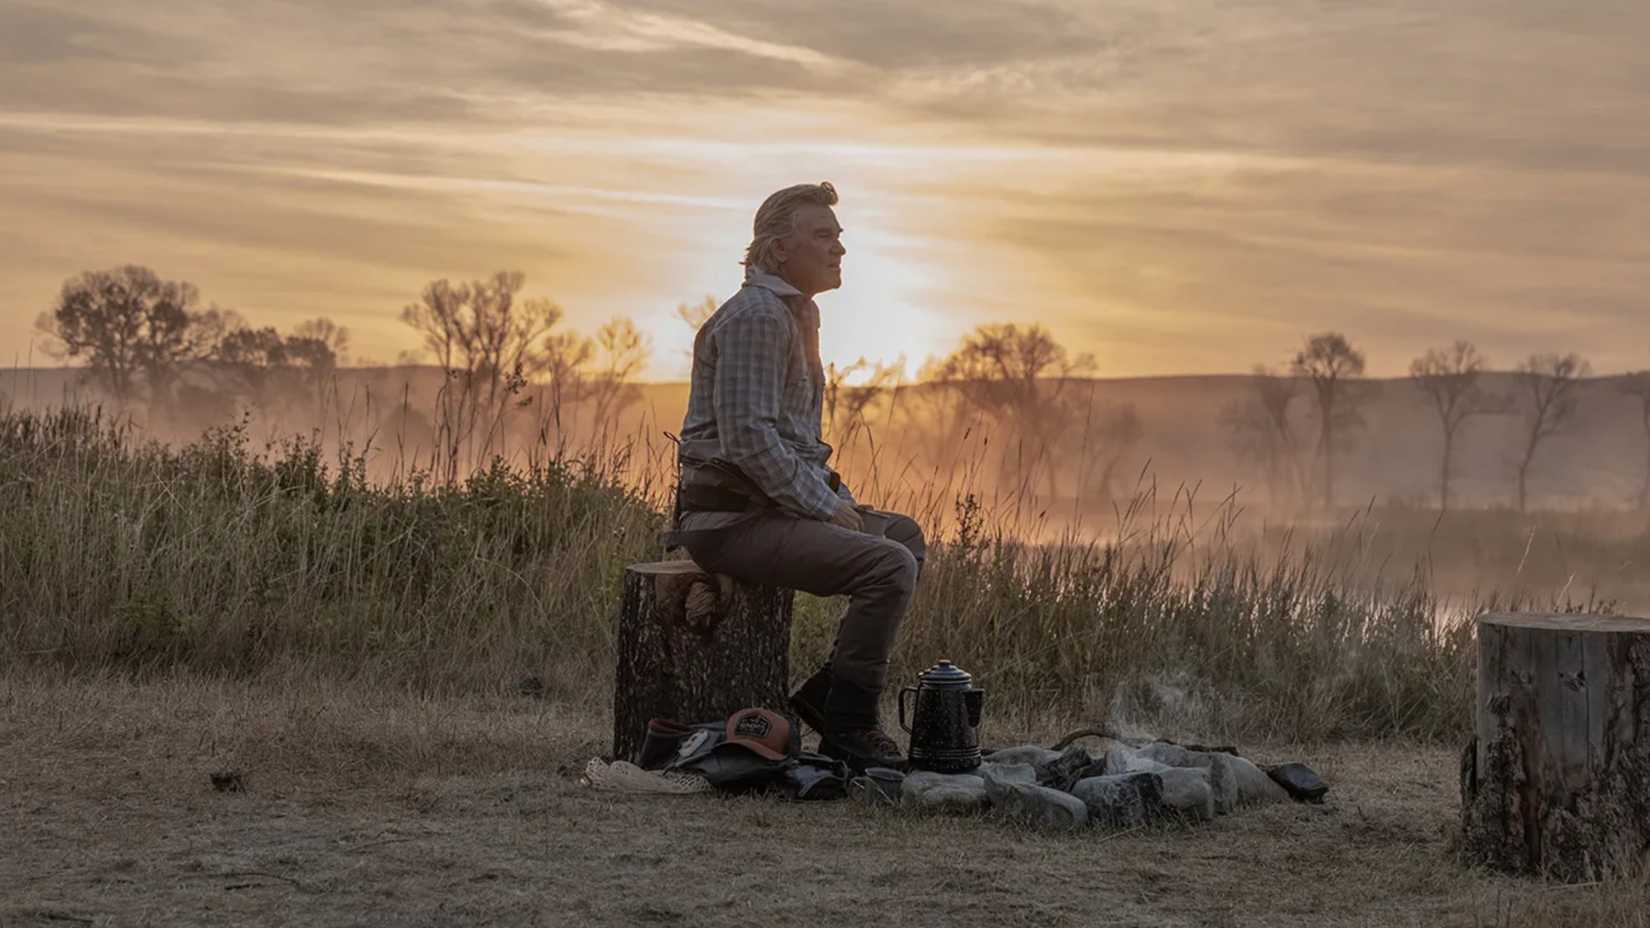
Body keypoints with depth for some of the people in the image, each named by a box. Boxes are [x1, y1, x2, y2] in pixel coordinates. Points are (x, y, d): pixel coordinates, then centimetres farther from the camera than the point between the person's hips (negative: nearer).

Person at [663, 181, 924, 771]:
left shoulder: (796, 313, 20)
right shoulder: (756, 315, -14)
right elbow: (747, 439, -22)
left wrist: (838, 498, 13)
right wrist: (823, 507, -17)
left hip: (775, 506, 11)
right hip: (735, 518, -11)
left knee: (905, 536, 17)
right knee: (889, 565, -23)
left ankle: (826, 695, 10)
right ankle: (848, 730, -14)